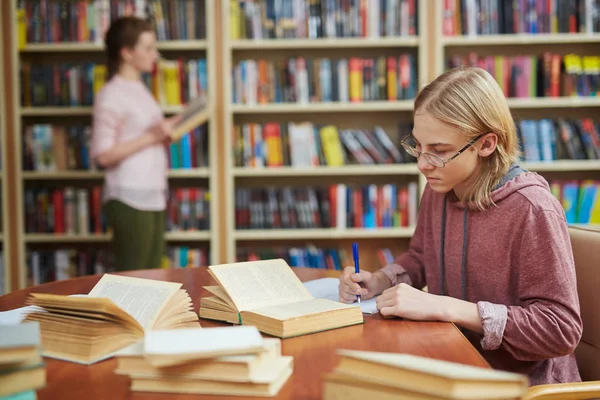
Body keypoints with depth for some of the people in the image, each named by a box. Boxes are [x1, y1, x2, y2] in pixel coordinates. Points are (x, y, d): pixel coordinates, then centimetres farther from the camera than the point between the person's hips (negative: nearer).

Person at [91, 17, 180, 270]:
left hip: (154, 197, 8)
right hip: (129, 200, -8)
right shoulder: (111, 94, -9)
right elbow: (103, 155, -16)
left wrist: (166, 133, 8)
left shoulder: (140, 89, 16)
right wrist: (151, 137, -17)